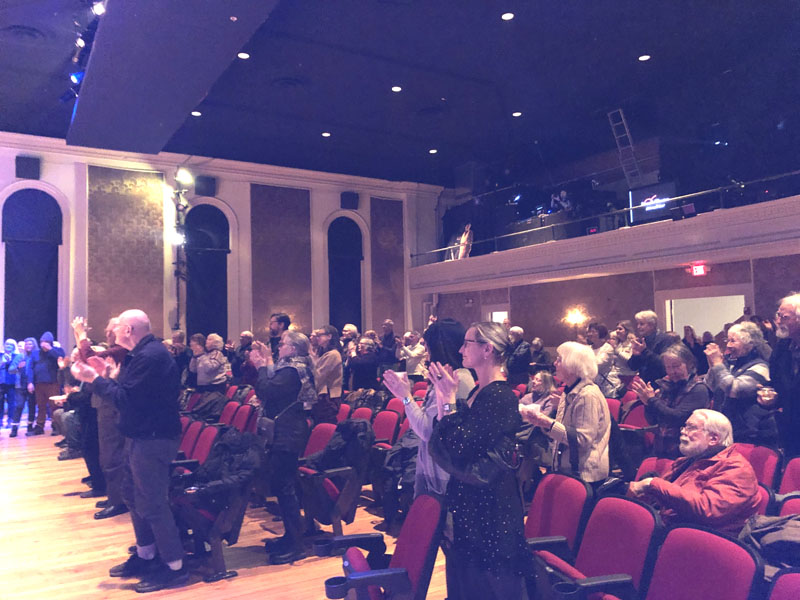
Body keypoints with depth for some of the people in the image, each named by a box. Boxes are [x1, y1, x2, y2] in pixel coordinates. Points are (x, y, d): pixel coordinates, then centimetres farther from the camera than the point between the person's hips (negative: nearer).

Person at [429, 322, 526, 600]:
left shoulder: (500, 397, -20)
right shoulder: (479, 392, 8)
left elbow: (458, 448, -25)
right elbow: (447, 442, 6)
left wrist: (449, 400, -19)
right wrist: (443, 396, -1)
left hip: (489, 506, -9)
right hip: (469, 501, 9)